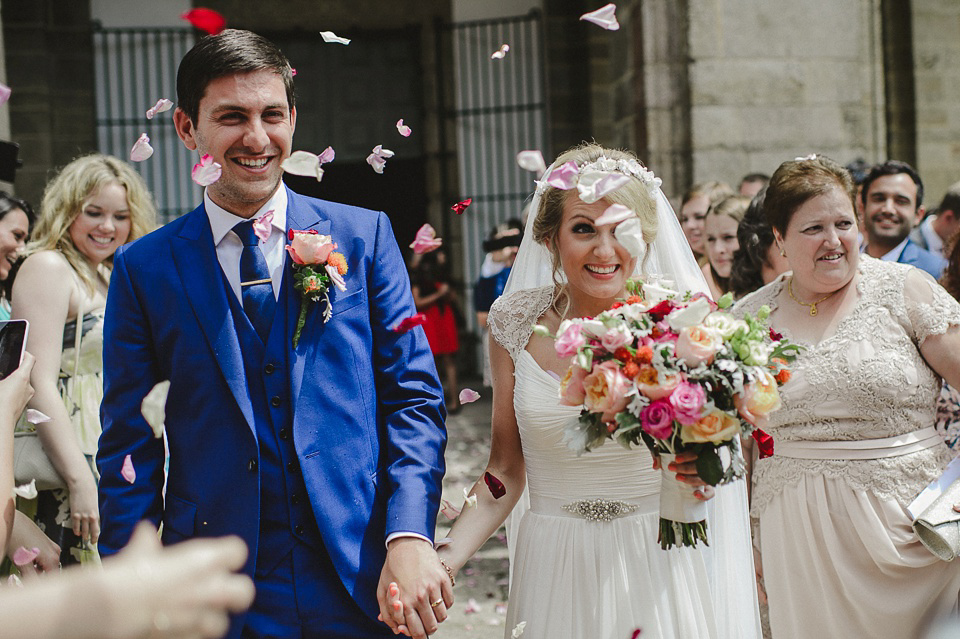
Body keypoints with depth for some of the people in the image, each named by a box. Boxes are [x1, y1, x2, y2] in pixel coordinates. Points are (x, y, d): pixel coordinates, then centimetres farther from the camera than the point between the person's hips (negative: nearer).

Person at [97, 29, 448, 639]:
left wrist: (410, 538, -14)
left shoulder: (364, 235, 2)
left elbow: (413, 396, 0)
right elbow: (129, 448, 2)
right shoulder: (144, 269, 1)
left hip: (364, 588, 1)